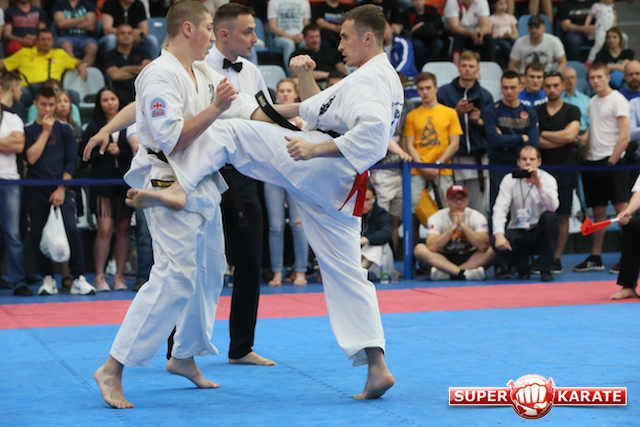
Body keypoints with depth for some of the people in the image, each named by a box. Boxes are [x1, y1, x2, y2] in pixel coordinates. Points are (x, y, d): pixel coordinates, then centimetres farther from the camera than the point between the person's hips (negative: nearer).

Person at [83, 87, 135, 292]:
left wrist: (119, 152, -14)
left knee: (123, 229, 4)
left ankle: (119, 275, 12)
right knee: (105, 229, -9)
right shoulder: (93, 127, 7)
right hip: (102, 181, -1)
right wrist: (106, 152, -13)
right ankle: (99, 277, -4)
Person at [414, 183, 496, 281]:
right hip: (443, 260, 0)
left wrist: (463, 225, -28)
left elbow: (483, 247, -26)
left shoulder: (477, 217, -10)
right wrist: (453, 227, -28)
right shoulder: (437, 218, -12)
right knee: (420, 249, -27)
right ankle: (462, 273, -39)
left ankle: (444, 273, -30)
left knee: (491, 250, -27)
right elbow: (432, 248, -27)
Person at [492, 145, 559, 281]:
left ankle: (546, 269, -16)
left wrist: (539, 184, -38)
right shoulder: (509, 180, -5)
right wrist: (499, 235, -33)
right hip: (518, 233, 0)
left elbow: (553, 207, -26)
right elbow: (500, 209, -16)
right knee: (498, 243, -30)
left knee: (549, 217, -32)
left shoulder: (547, 179, -8)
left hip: (540, 233, 0)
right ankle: (523, 267, 5)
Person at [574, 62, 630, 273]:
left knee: (622, 209, -6)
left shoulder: (617, 100, -7)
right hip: (593, 162, 7)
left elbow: (624, 137, -13)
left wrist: (611, 162, -15)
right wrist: (585, 157, 6)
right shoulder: (592, 102, 14)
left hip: (611, 163, -7)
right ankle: (595, 258, 15)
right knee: (598, 212, 11)